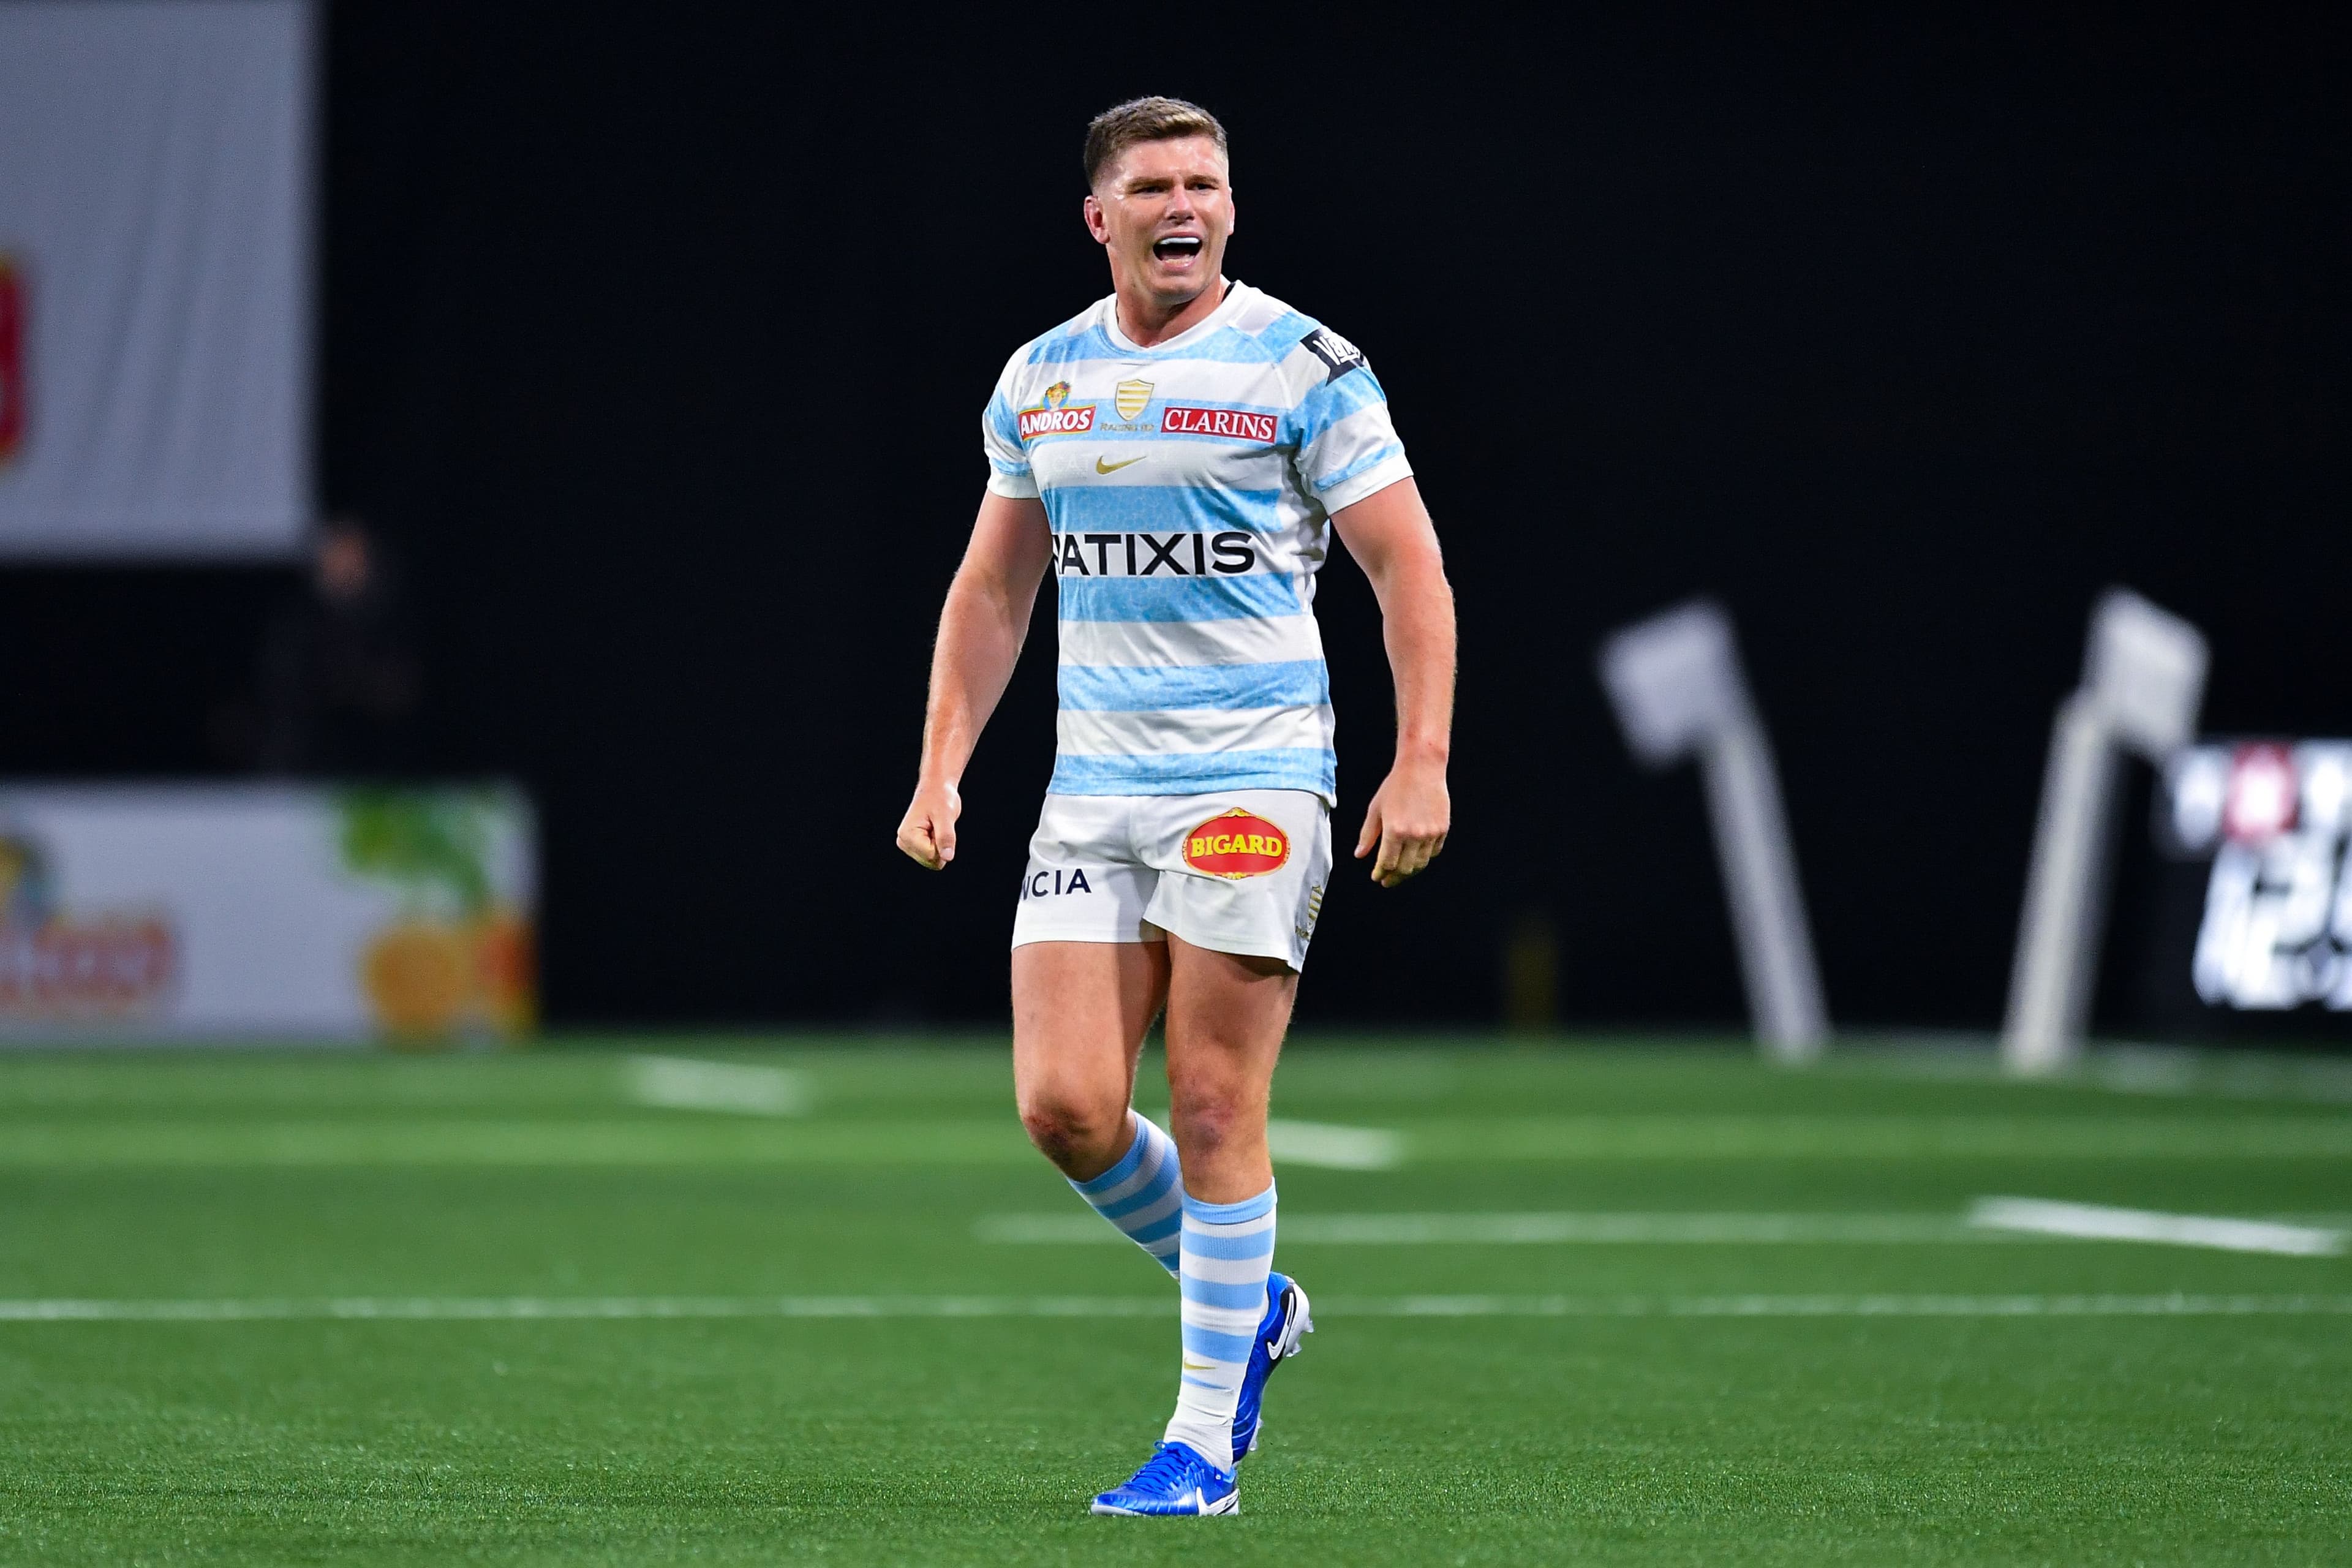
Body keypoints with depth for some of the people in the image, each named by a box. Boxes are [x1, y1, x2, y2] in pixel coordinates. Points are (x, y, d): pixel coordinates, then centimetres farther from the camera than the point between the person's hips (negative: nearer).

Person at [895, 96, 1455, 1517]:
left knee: (1213, 1107, -6)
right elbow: (993, 588, 19)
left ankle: (1205, 1445, 3)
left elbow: (1409, 565, -4)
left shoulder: (1302, 366, -3)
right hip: (1093, 789, 4)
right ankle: (1249, 1300, 22)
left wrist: (1423, 763, -12)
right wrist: (943, 770, 10)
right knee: (1065, 1107, -5)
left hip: (1256, 777, -4)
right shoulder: (1040, 382, 11)